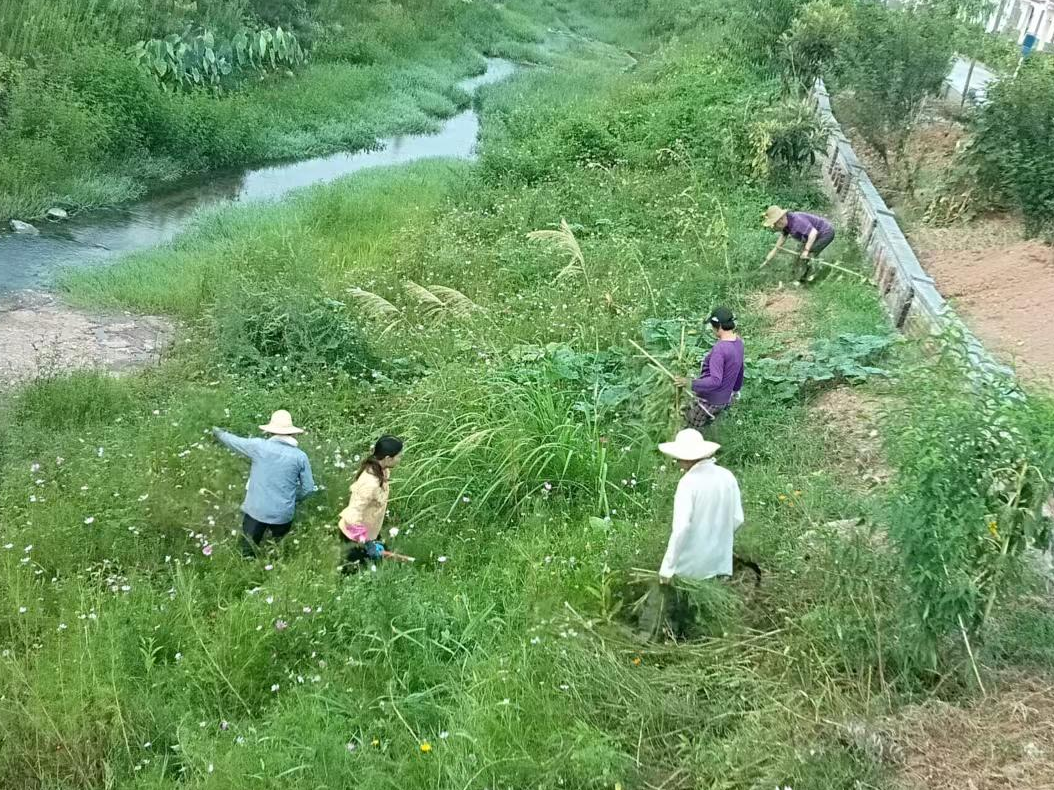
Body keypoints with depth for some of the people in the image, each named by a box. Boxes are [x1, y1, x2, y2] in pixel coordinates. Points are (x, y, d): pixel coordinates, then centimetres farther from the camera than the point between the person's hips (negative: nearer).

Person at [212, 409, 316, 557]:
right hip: (283, 514, 1)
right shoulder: (300, 456, -9)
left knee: (248, 554, 13)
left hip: (256, 511, -1)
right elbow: (308, 489, -3)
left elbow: (232, 440, 7)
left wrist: (217, 432, 28)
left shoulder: (259, 447, -11)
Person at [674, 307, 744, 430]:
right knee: (704, 428, 26)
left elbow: (715, 381, -37)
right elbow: (739, 369, 15)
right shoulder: (738, 341, -1)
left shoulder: (720, 348, -30)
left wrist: (690, 383, -37)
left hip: (707, 401, -8)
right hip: (724, 400, 9)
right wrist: (736, 389, 30)